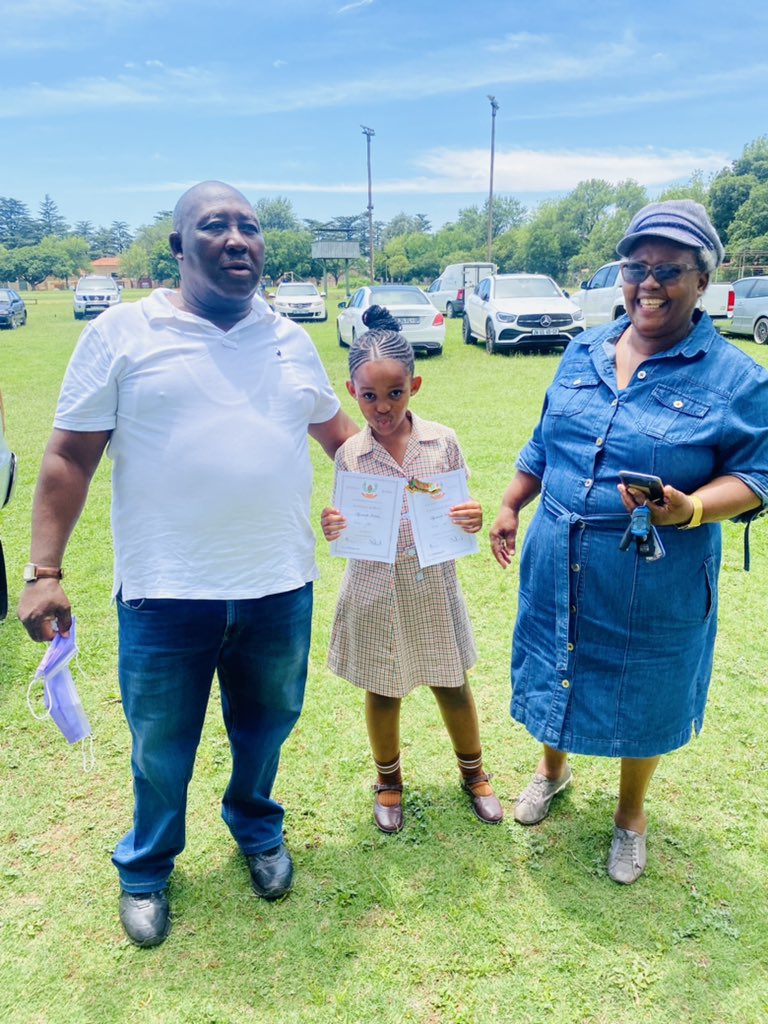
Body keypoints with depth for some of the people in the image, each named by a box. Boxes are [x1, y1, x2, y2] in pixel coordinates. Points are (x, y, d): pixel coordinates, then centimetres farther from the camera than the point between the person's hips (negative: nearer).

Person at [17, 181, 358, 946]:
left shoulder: (290, 341, 8)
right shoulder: (122, 332, -4)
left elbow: (337, 429, 21)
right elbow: (69, 457, -5)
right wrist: (43, 571, -11)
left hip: (279, 588, 3)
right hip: (166, 595, -3)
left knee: (266, 726, 21)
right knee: (161, 752, 13)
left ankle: (257, 830, 49)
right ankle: (145, 871, 41)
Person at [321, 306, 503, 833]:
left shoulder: (442, 441, -8)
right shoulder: (350, 455, -8)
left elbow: (461, 515, 1)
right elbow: (350, 531, -1)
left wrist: (473, 520, -21)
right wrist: (333, 531, -23)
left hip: (433, 587, 1)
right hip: (376, 591, 0)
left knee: (453, 685, 16)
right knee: (383, 692, 16)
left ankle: (474, 772, 42)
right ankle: (388, 779, 42)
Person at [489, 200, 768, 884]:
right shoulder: (584, 353, 3)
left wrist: (690, 510, -28)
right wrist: (511, 507, 9)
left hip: (656, 588, -3)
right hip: (558, 570, 4)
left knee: (641, 700, 15)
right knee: (557, 674, 21)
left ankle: (631, 816, 43)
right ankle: (554, 769, 52)